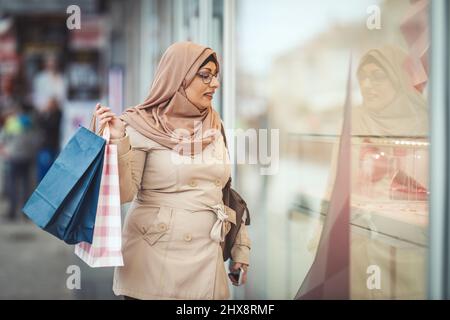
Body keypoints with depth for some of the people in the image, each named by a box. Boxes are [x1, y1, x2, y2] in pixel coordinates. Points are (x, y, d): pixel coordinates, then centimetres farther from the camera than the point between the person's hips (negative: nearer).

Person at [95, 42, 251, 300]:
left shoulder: (214, 126, 7)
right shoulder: (142, 127, -7)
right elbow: (124, 193, -12)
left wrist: (241, 247, 12)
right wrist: (117, 143, -25)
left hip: (206, 259, 5)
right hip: (155, 256, -5)